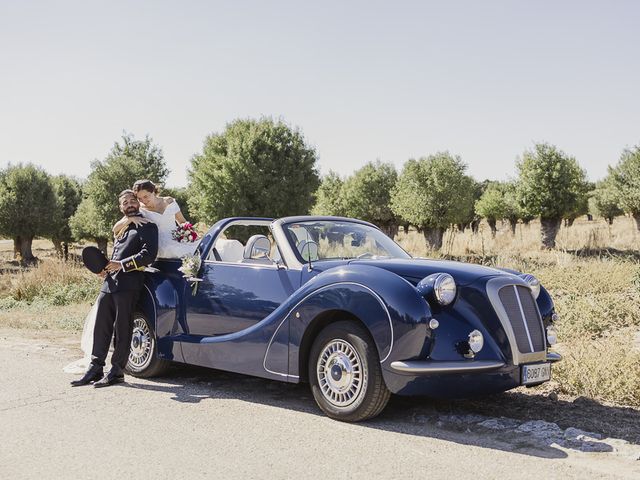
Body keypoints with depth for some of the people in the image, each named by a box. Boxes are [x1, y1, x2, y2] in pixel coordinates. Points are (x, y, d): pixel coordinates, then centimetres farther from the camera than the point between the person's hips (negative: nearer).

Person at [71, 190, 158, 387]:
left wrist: (122, 264, -15)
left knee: (122, 329, -2)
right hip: (109, 283, 7)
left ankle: (117, 372, 5)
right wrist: (106, 268, 12)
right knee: (101, 326, 7)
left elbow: (149, 254, -12)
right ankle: (95, 369, 13)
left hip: (127, 285, -7)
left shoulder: (147, 227, 1)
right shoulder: (121, 228, 26)